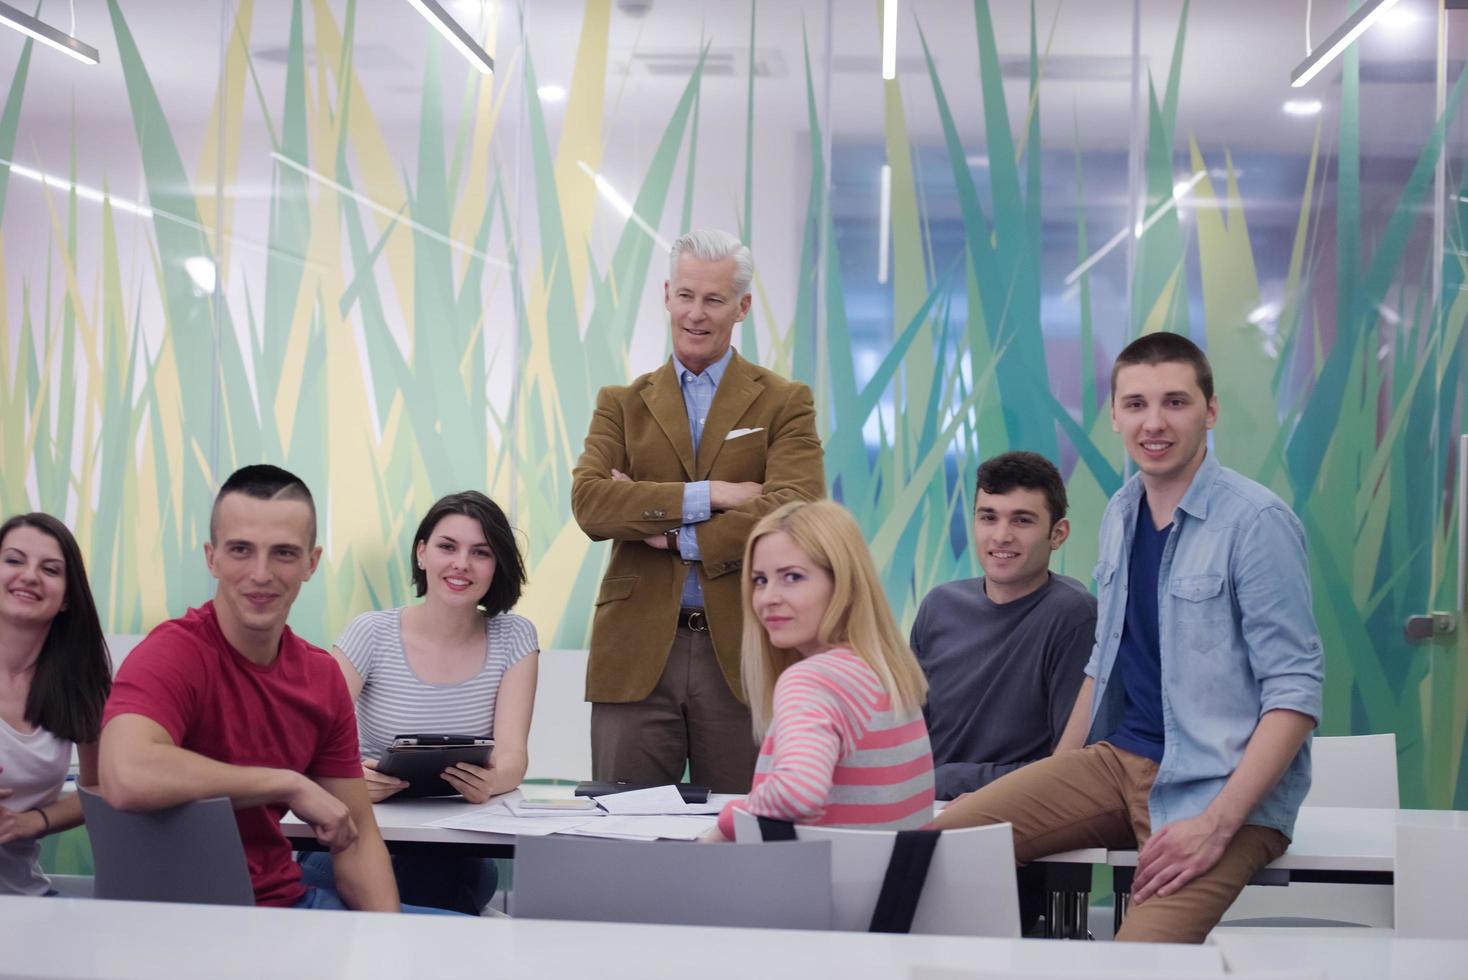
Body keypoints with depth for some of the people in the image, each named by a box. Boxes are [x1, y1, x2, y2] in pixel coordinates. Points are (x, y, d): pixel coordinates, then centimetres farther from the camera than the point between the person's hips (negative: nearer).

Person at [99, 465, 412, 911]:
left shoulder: (323, 676, 4)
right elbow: (127, 777, -38)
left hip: (287, 900, 7)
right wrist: (292, 785, -26)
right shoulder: (173, 654, -18)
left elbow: (355, 836, 6)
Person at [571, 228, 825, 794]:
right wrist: (710, 495, -13)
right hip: (636, 656, 1)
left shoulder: (785, 403, 6)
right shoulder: (621, 404, 12)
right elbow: (588, 502, -6)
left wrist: (673, 534, -10)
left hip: (743, 658, -1)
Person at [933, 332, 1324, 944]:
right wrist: (1050, 790, 13)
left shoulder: (1256, 521, -12)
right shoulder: (1120, 515, 9)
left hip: (1217, 785, -6)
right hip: (1117, 758, 6)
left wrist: (1217, 824, -23)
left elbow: (1296, 691, -15)